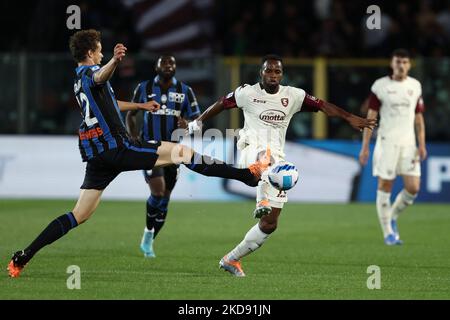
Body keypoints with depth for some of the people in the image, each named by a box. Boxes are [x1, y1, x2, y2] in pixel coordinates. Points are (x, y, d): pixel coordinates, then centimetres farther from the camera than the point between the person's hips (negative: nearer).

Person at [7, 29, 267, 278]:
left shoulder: (78, 80, 23)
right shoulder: (89, 72, -6)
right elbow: (100, 77, -34)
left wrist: (141, 106, 52)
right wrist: (115, 61, -56)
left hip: (95, 154, 9)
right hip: (116, 147, -9)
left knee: (79, 216, 8)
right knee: (182, 152, -6)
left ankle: (23, 257, 0)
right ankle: (248, 175, -9)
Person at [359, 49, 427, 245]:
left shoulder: (415, 86, 9)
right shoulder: (380, 86, -1)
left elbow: (419, 118, 14)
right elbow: (370, 117, -1)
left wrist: (422, 144, 6)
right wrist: (365, 147, -4)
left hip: (408, 143, 3)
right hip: (386, 141, -3)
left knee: (413, 187, -5)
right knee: (385, 187, -3)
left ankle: (392, 217, 21)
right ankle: (388, 233, 7)